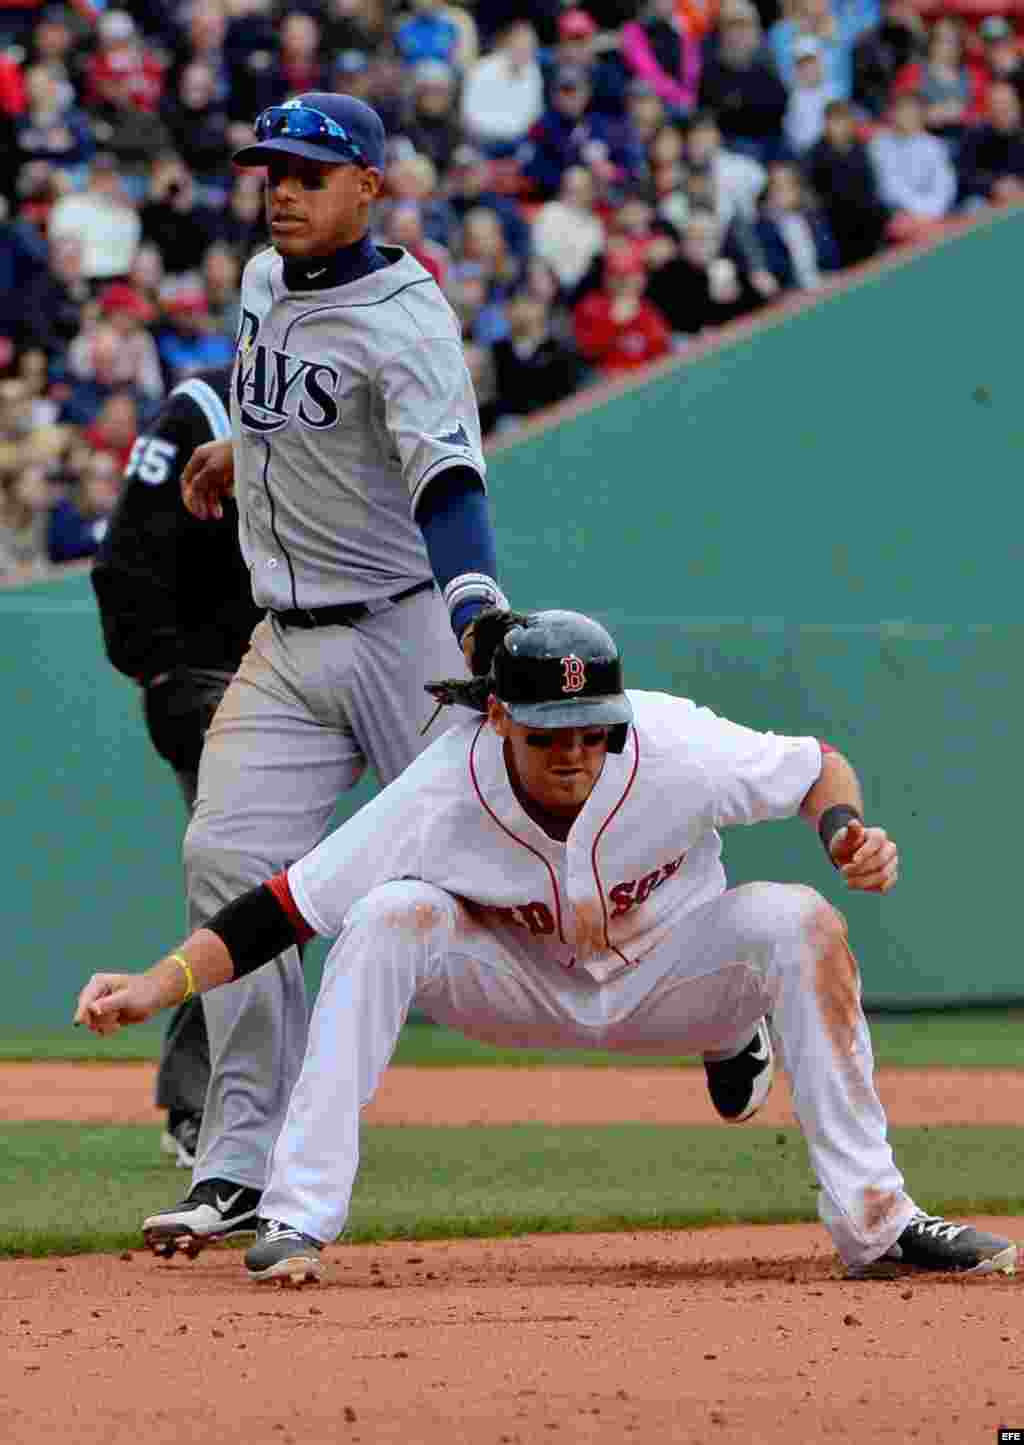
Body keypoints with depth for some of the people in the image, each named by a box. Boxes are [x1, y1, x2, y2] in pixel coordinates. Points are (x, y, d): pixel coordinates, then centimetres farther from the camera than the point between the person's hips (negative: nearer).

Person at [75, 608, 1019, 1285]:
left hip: (668, 983, 0)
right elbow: (283, 908, -27)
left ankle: (873, 1220, -20)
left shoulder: (677, 750, -28)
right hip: (521, 987, 0)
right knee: (391, 917, -29)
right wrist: (159, 986, -39)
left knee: (799, 922, -28)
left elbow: (818, 767, -10)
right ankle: (299, 1218, -25)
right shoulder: (442, 796, -30)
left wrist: (848, 831, -33)